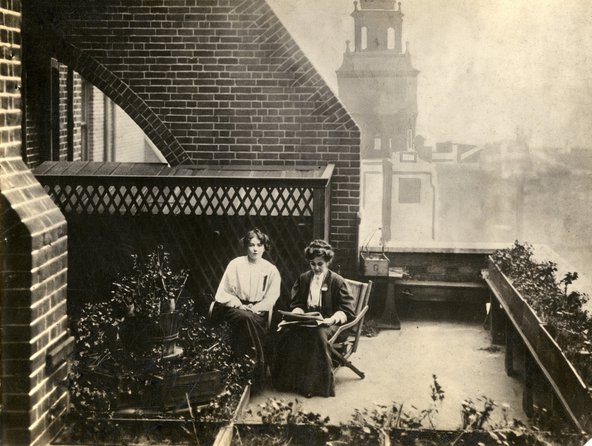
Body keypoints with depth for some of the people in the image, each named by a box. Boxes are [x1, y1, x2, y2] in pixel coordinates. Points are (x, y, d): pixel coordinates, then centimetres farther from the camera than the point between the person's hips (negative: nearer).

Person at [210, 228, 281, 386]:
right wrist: (240, 305, -12)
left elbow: (271, 297, 1)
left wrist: (254, 308, -15)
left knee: (252, 319, -32)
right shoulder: (235, 264, 4)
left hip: (258, 311, 1)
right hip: (235, 308, -1)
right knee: (246, 318, -35)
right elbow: (224, 292, 2)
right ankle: (258, 365, -31)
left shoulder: (271, 270, 8)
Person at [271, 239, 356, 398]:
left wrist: (332, 319, -20)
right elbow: (296, 304, 15)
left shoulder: (337, 281, 1)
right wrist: (298, 314, -8)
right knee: (285, 331, -28)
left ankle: (317, 384, -30)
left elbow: (347, 311, -3)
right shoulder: (303, 279, 15)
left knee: (318, 333, -39)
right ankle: (289, 380, -21)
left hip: (328, 322, -4)